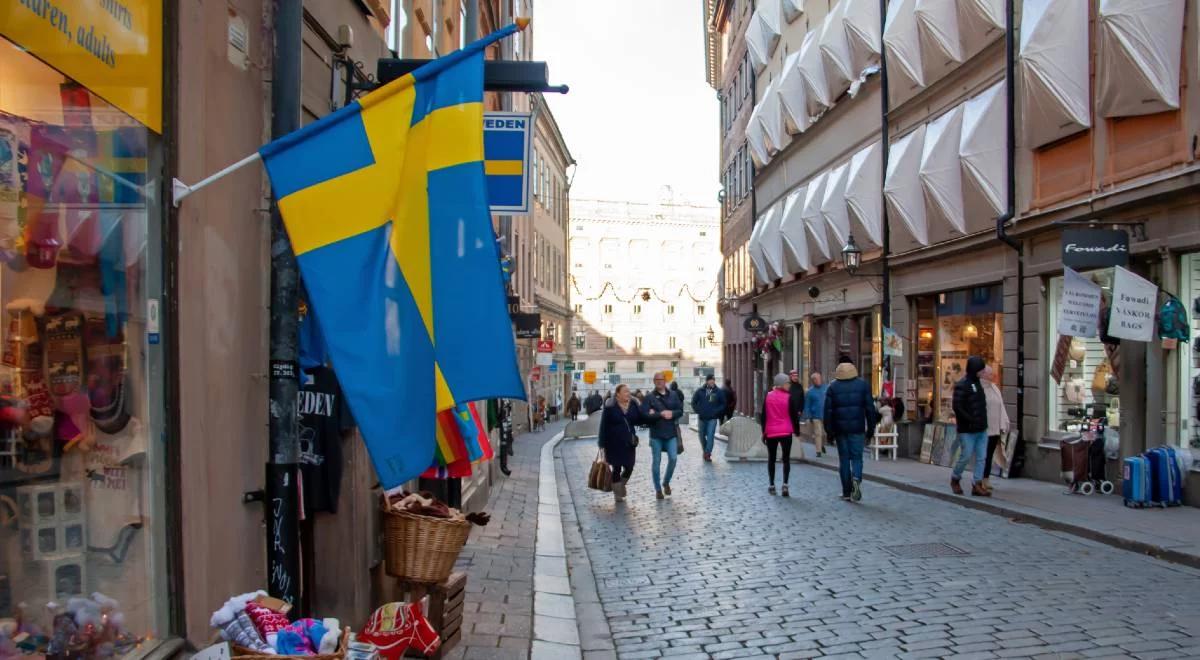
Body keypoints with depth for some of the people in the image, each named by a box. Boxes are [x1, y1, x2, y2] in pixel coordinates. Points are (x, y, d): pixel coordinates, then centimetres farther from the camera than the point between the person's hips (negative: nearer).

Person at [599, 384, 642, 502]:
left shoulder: (633, 405, 4)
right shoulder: (610, 408, -9)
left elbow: (639, 420, 11)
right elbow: (604, 427, -7)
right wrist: (603, 445, -10)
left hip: (629, 443, 4)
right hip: (614, 444, -4)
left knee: (629, 467, 6)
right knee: (617, 468, 4)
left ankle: (621, 485, 36)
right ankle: (617, 494, 19)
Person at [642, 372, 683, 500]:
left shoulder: (673, 394, 6)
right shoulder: (649, 397, -3)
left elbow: (680, 410, 4)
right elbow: (644, 414, -12)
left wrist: (672, 413, -16)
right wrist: (660, 414, -19)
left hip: (671, 432, 2)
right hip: (656, 434, -2)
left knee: (673, 458, -2)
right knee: (656, 461, 4)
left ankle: (666, 482, 23)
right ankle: (658, 489, 16)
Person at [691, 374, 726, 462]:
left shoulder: (719, 392, -1)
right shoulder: (700, 391, 0)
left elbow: (723, 404, 6)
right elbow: (694, 402, 6)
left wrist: (717, 411, -7)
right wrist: (698, 411, -4)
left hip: (712, 418, -2)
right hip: (702, 418, 2)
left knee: (710, 435, -13)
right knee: (702, 436, 12)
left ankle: (707, 453, -11)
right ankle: (706, 451, 33)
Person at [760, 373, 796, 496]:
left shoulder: (768, 396, 2)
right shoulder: (788, 397, -7)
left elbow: (763, 415, 5)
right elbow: (793, 415, -5)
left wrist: (763, 431, 12)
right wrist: (796, 430, 6)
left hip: (771, 432, 2)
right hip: (786, 432, -2)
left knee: (771, 458, 11)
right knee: (786, 459, 3)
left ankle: (772, 485, 12)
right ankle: (785, 484, -11)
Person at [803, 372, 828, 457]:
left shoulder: (827, 388, 2)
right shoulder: (810, 391, -2)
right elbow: (807, 405, 0)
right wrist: (808, 417, -6)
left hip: (826, 416, 2)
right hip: (816, 417, -2)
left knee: (826, 433, 10)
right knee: (818, 434, -3)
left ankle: (822, 445, 37)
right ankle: (818, 451, 6)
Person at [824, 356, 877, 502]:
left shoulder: (833, 387, 1)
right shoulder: (863, 384, 1)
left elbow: (828, 410, -2)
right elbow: (870, 408, 0)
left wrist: (829, 431, 1)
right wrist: (871, 428, 6)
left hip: (840, 429, 1)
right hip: (857, 428, 0)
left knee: (844, 458, 8)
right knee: (856, 457, 7)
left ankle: (847, 492, 9)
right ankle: (856, 478, -22)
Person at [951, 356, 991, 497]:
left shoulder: (978, 382, 13)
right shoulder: (962, 385, -13)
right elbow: (957, 407, -19)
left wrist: (983, 421, 10)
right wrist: (971, 421, -22)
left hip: (982, 429, 8)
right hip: (967, 430, -8)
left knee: (981, 457, 5)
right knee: (966, 456, -1)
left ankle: (977, 485, 10)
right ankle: (955, 479, 20)